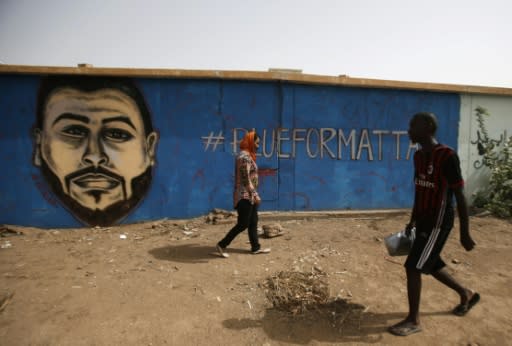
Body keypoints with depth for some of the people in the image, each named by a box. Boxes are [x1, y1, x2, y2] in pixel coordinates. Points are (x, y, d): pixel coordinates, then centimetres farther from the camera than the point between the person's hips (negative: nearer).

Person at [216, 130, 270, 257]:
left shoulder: (248, 156, 14)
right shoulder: (245, 157, -18)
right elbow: (246, 179, -22)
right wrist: (255, 195, -22)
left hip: (249, 196, 10)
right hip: (245, 196, -10)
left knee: (253, 223, 14)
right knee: (243, 224, -4)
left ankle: (256, 247, 23)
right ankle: (222, 245, 6)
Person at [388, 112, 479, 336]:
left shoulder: (447, 156, -18)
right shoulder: (419, 156, 6)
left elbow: (460, 196, -16)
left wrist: (465, 233, -14)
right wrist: (413, 220, 20)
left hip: (439, 223, -8)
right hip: (424, 221, 8)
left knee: (413, 267, -7)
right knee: (431, 265, 20)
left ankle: (413, 321, 8)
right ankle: (466, 294, 45)